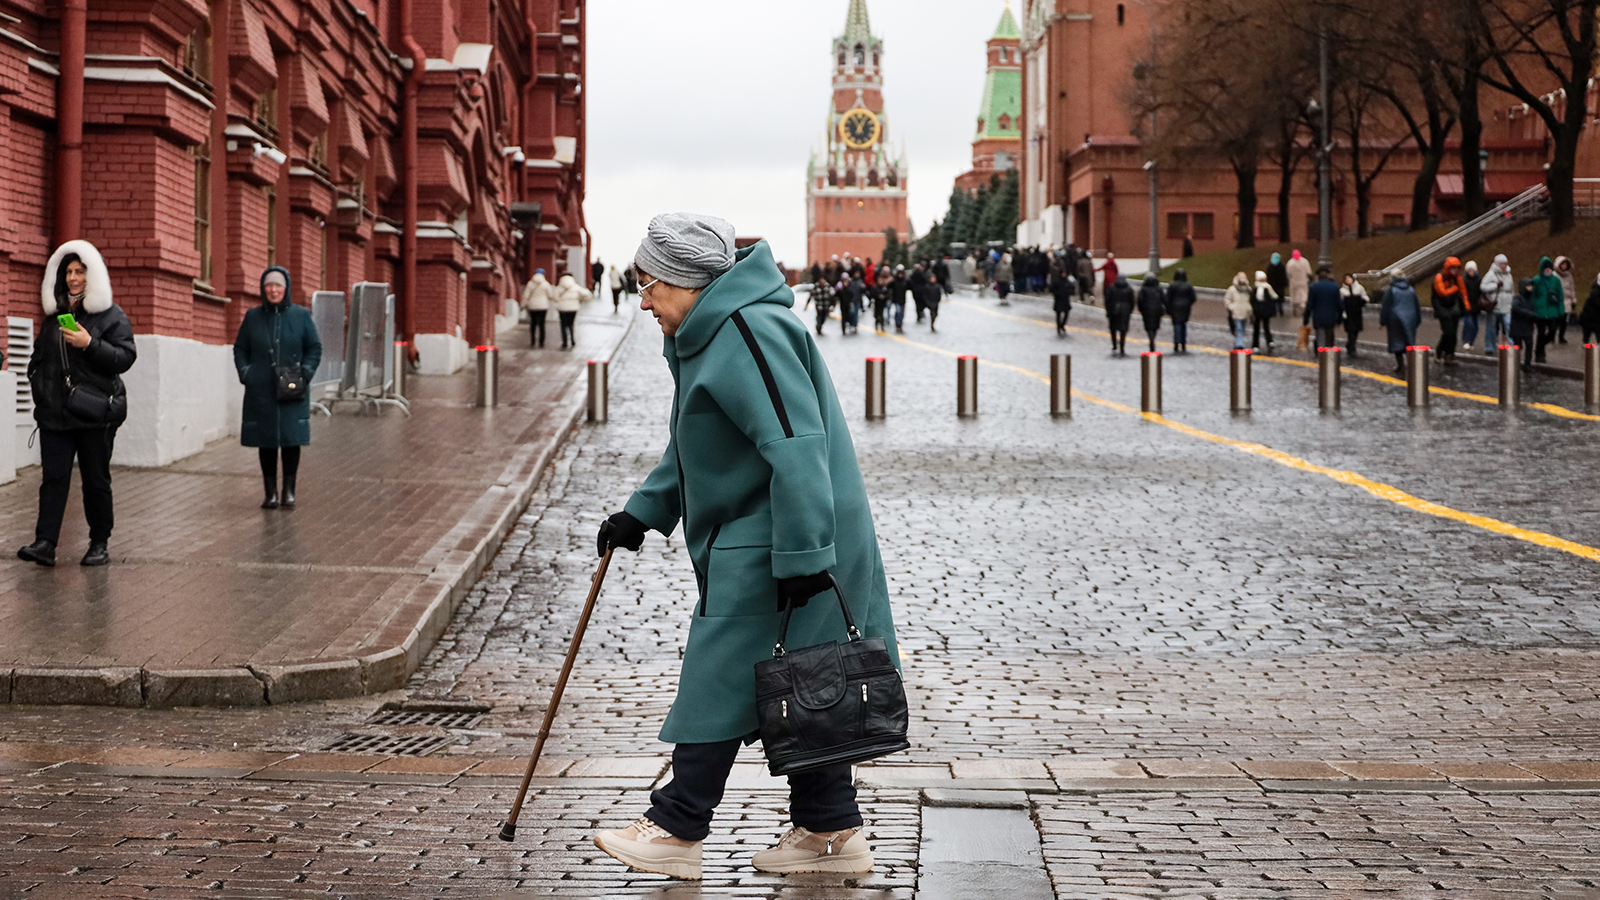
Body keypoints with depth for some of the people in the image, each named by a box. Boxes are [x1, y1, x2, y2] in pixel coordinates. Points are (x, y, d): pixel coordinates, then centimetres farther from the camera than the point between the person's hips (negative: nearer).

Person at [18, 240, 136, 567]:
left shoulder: (111, 316, 1)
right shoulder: (54, 314, 17)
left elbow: (125, 357, -9)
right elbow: (39, 356, 28)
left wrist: (90, 344, -19)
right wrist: (37, 381, 11)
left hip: (95, 413, -4)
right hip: (54, 412, 4)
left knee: (96, 479, 3)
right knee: (53, 477, -5)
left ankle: (100, 543, 12)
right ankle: (45, 543, -11)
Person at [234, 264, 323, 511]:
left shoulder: (301, 315, 4)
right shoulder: (253, 317, 7)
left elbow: (314, 348, 7)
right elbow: (240, 349, 13)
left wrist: (305, 372, -8)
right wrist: (245, 373, -2)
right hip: (261, 391, 1)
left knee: (291, 439, -3)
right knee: (266, 441, 2)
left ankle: (288, 491, 6)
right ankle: (270, 492, 9)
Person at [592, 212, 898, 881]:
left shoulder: (749, 334, -19)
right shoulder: (706, 336, 16)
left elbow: (796, 449, -26)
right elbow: (691, 451, 27)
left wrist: (802, 557, -29)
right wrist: (642, 513, 19)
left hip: (768, 552, -10)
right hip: (751, 547, 10)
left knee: (722, 679, -4)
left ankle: (676, 829, 4)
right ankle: (832, 831, 16)